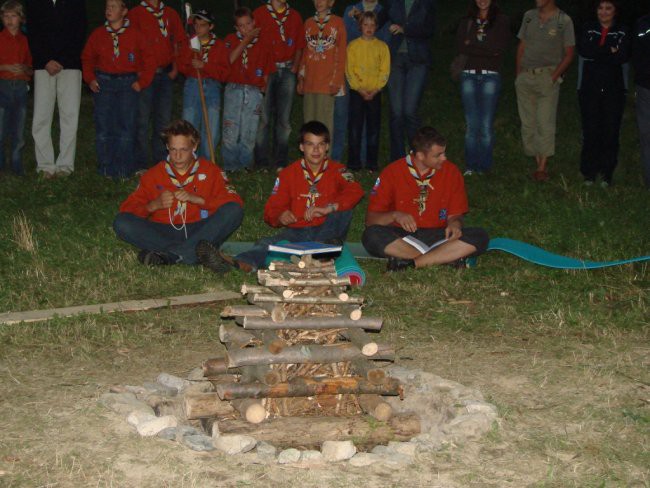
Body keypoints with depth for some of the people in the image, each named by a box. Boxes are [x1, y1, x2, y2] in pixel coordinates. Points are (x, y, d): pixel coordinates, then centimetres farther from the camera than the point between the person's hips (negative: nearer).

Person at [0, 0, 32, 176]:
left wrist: (25, 69, -6)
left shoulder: (25, 41, 11)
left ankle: (17, 166, 13)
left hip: (21, 87, 3)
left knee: (19, 132, 4)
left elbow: (31, 67, 15)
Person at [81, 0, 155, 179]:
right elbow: (87, 58, 16)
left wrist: (142, 82, -1)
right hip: (103, 82, 1)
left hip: (128, 83, -1)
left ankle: (124, 168, 1)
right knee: (103, 125, -1)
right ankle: (106, 167, 5)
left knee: (126, 126, -4)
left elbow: (148, 60, 7)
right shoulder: (98, 34, 7)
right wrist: (90, 79, 4)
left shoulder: (134, 34, 3)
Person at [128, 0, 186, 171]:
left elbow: (181, 41, 16)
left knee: (164, 117, 8)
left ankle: (161, 157, 17)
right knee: (142, 117, -5)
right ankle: (141, 162, 0)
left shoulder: (171, 14, 12)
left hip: (166, 73, 4)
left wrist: (175, 66, 7)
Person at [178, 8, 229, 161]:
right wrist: (191, 52, -13)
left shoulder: (219, 45, 5)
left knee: (211, 130, -2)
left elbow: (224, 72, -3)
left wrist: (204, 66, -14)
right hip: (192, 86, 1)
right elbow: (182, 67, 1)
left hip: (212, 87, -1)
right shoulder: (190, 43, 9)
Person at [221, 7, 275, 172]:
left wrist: (262, 91, 1)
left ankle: (245, 166, 15)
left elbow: (266, 73, 11)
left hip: (254, 93, 1)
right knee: (230, 133, -3)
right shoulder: (231, 39, 5)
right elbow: (230, 59, -12)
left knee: (249, 134, 5)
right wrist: (246, 40, -10)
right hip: (234, 90, -1)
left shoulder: (263, 45, 7)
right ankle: (230, 167, 5)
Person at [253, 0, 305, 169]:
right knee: (263, 117, -4)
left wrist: (294, 68, 2)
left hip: (287, 71, 3)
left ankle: (281, 161, 12)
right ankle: (262, 161, 2)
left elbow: (299, 46, 14)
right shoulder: (259, 14, 3)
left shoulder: (295, 16, 12)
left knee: (284, 119, 5)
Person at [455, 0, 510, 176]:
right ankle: (470, 166, 6)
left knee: (486, 126, -4)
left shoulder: (502, 21, 7)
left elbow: (499, 47, -6)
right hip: (469, 75, 2)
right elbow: (461, 47, 1)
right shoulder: (466, 22, 15)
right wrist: (487, 49, -7)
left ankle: (484, 167, 4)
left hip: (490, 76, -2)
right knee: (471, 125, -1)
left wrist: (472, 45, -4)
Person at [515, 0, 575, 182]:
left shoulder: (564, 21, -3)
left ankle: (542, 167, -10)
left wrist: (554, 77, -9)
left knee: (545, 123, -10)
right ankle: (538, 162, 13)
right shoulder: (529, 16, 10)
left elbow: (569, 54, -1)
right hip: (525, 77, 5)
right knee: (528, 124, 5)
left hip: (547, 76, -5)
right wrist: (519, 74, 7)